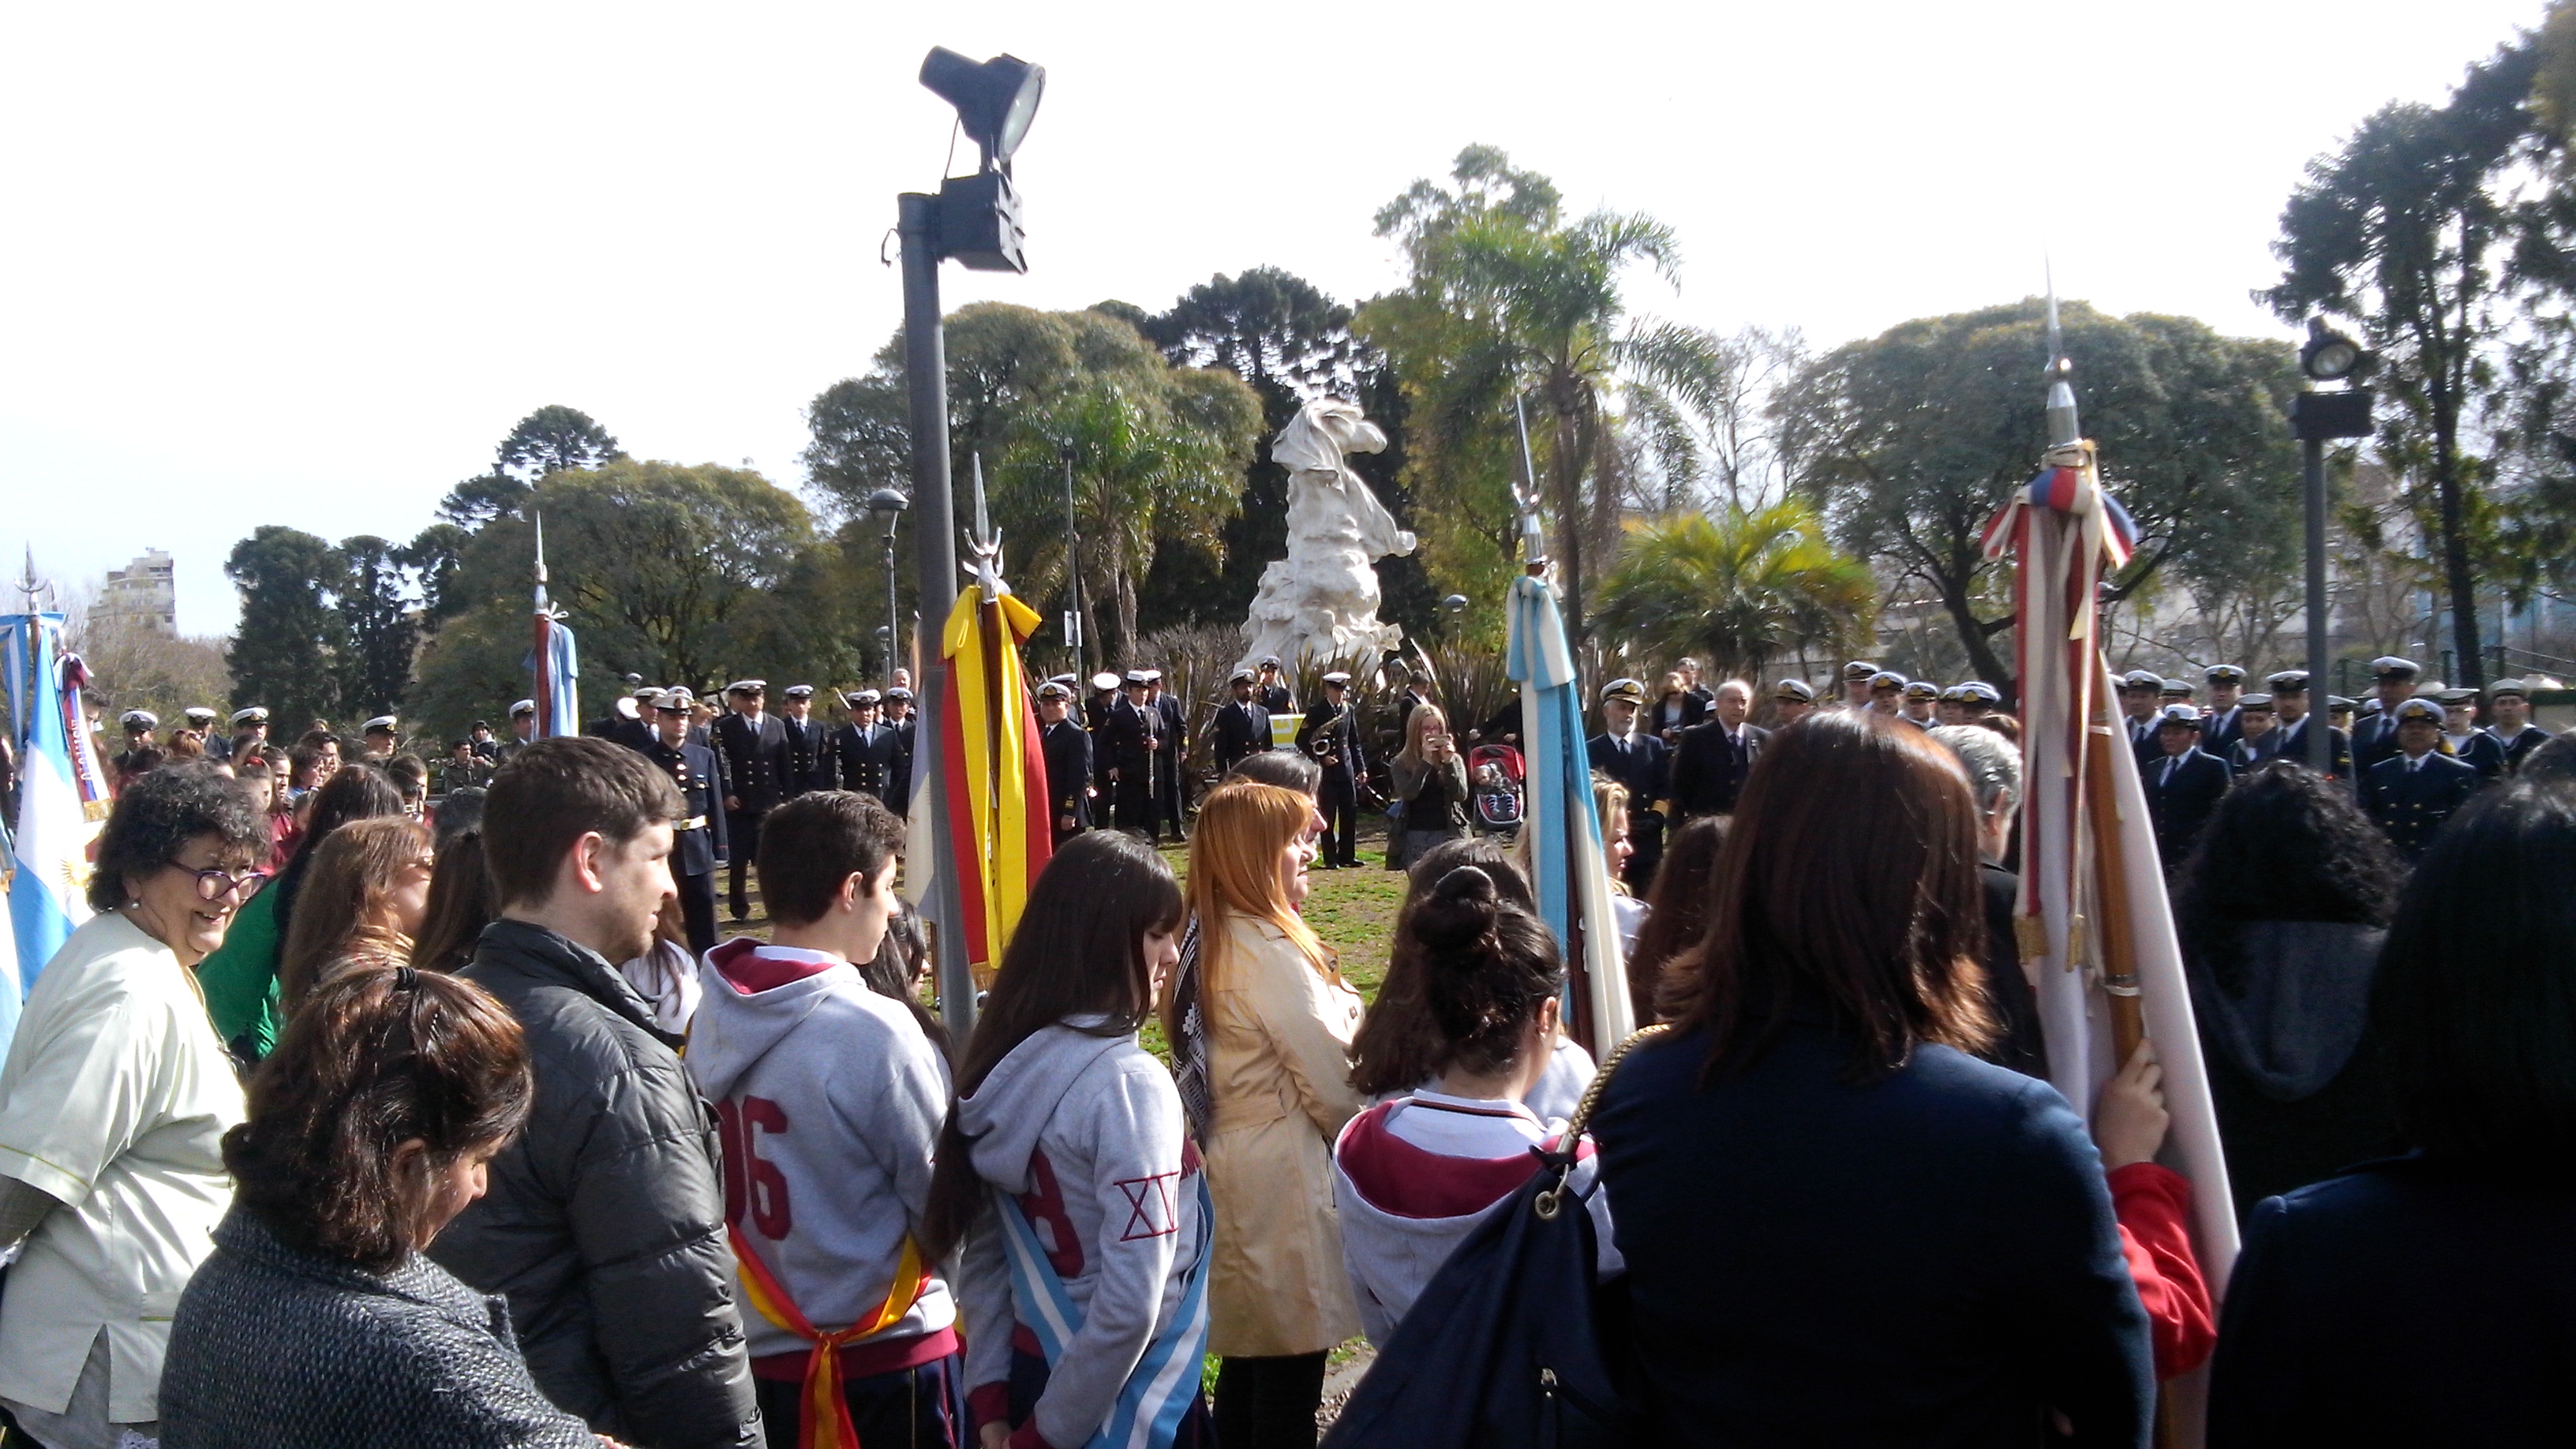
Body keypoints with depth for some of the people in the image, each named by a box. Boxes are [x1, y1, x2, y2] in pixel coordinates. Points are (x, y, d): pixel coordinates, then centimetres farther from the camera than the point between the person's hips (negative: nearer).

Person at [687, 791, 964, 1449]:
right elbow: (947, 1208, -14)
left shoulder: (711, 1015, -5)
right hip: (883, 1356, -6)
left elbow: (718, 1187, 3)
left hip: (753, 1350, 6)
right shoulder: (874, 1031, -23)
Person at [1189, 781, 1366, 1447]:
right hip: (1281, 1174, -10)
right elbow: (1331, 1082, -15)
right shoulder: (1270, 952, -20)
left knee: (1248, 1353, 19)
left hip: (1229, 1162, 10)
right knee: (1291, 1368, 0)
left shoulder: (1210, 942, 8)